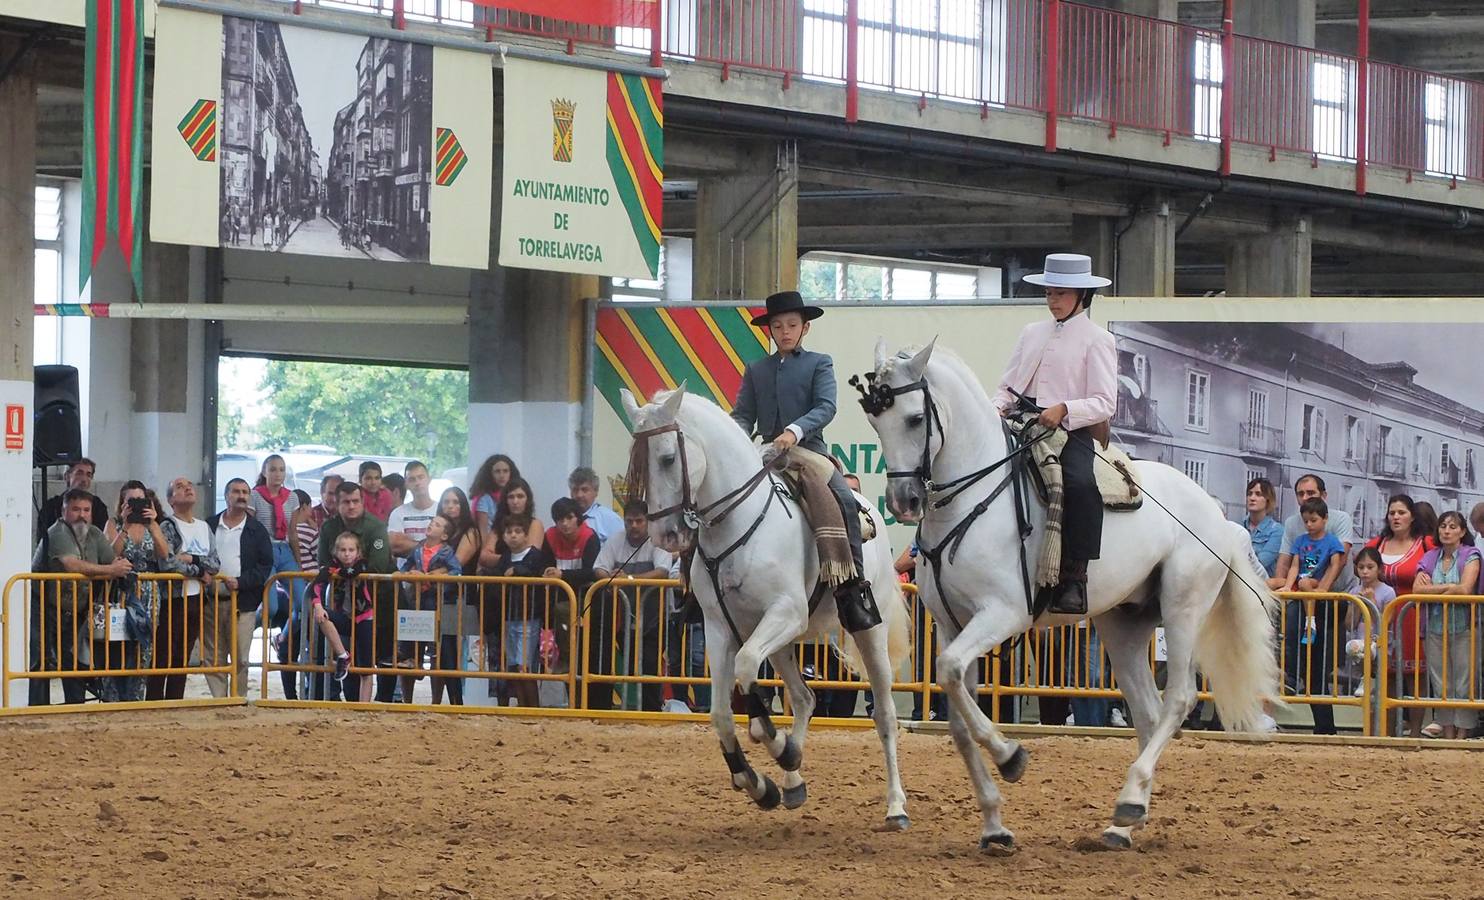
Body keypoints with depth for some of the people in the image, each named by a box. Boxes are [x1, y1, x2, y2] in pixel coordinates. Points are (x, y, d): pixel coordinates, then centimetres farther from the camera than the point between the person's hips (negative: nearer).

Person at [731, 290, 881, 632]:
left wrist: (795, 431, -24)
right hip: (768, 458, 4)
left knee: (845, 502, -26)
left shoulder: (818, 364, 8)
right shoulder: (756, 370, 18)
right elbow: (743, 414, 11)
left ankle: (853, 590, -27)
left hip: (810, 451, -4)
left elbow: (826, 407, -7)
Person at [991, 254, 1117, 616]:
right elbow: (1008, 386, 22)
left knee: (1081, 484, -35)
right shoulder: (1032, 333, 20)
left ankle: (1074, 576, -29)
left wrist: (1064, 409, -22)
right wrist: (998, 408, -1)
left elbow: (1104, 403, -6)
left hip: (1073, 435, -6)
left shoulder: (1096, 340, 3)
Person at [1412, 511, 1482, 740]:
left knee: (1464, 685, -4)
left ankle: (1462, 735, 0)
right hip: (1435, 627, 4)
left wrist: (1431, 588, -5)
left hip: (1463, 627, -4)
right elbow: (1417, 590, 0)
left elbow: (1465, 589, -14)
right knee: (1441, 685, 4)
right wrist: (1448, 587, -9)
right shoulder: (1430, 558, 12)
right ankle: (1447, 734, 10)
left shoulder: (1470, 556, 1)